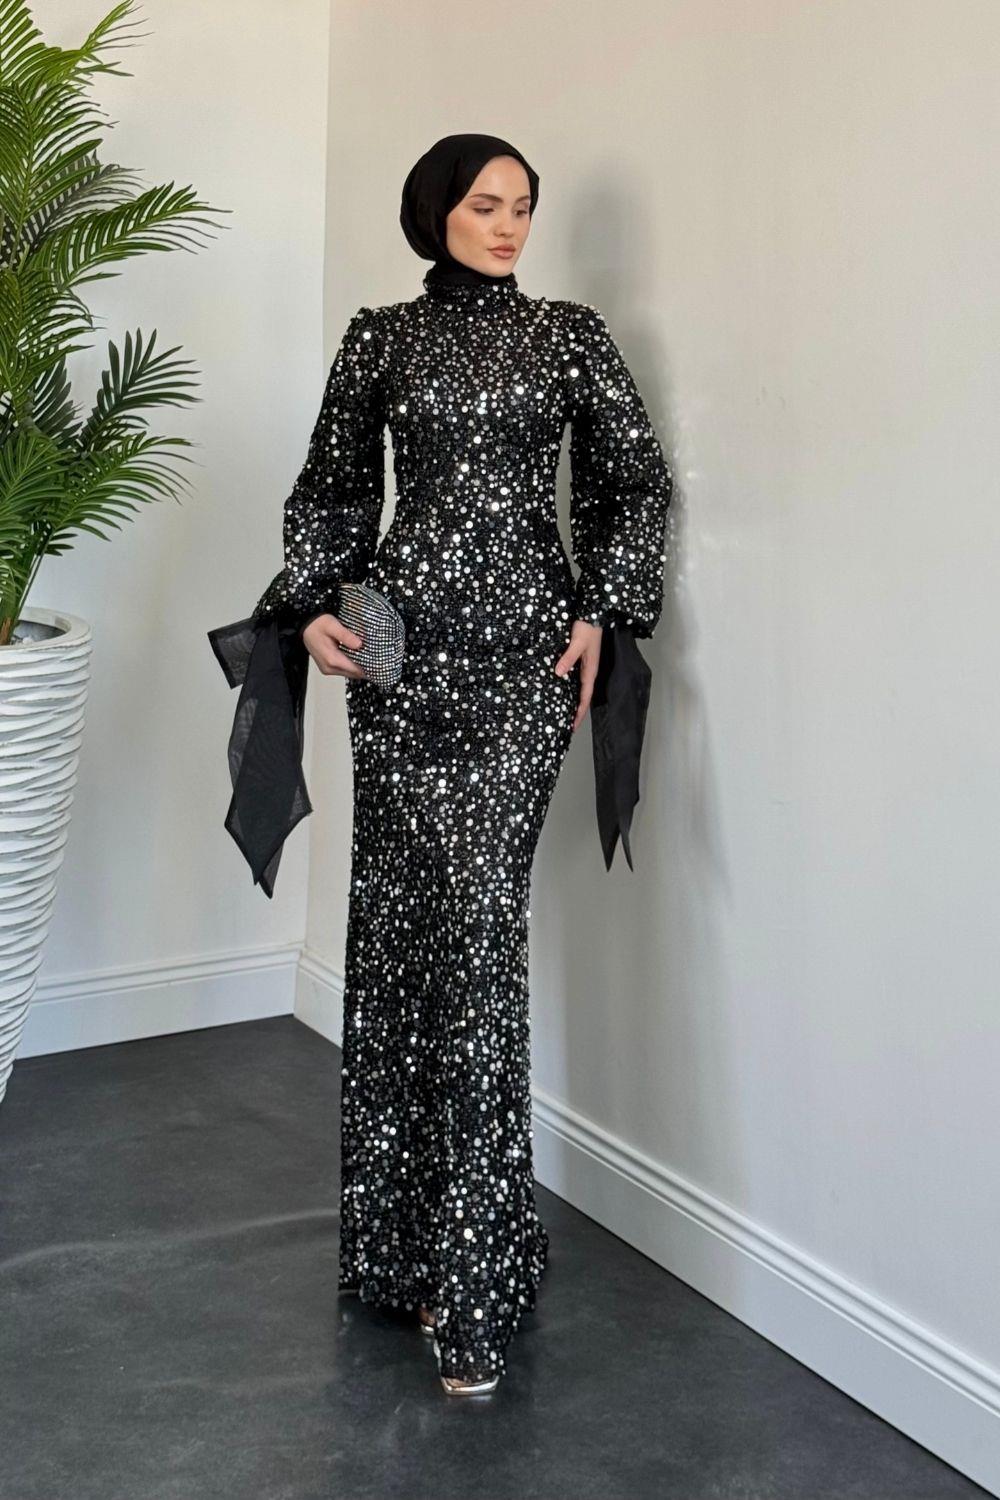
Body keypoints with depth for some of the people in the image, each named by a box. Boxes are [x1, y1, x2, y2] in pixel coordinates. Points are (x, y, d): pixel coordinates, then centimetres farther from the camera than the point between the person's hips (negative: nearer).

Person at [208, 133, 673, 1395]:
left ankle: (474, 1277, -5)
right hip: (401, 642, 2)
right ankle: (401, 1233, 15)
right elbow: (330, 489, 14)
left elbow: (636, 481, 11)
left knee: (478, 913, -11)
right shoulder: (380, 337, 11)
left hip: (524, 648, -1)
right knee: (397, 911, 0)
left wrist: (601, 613, 0)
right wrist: (312, 607, 0)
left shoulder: (571, 336, 9)